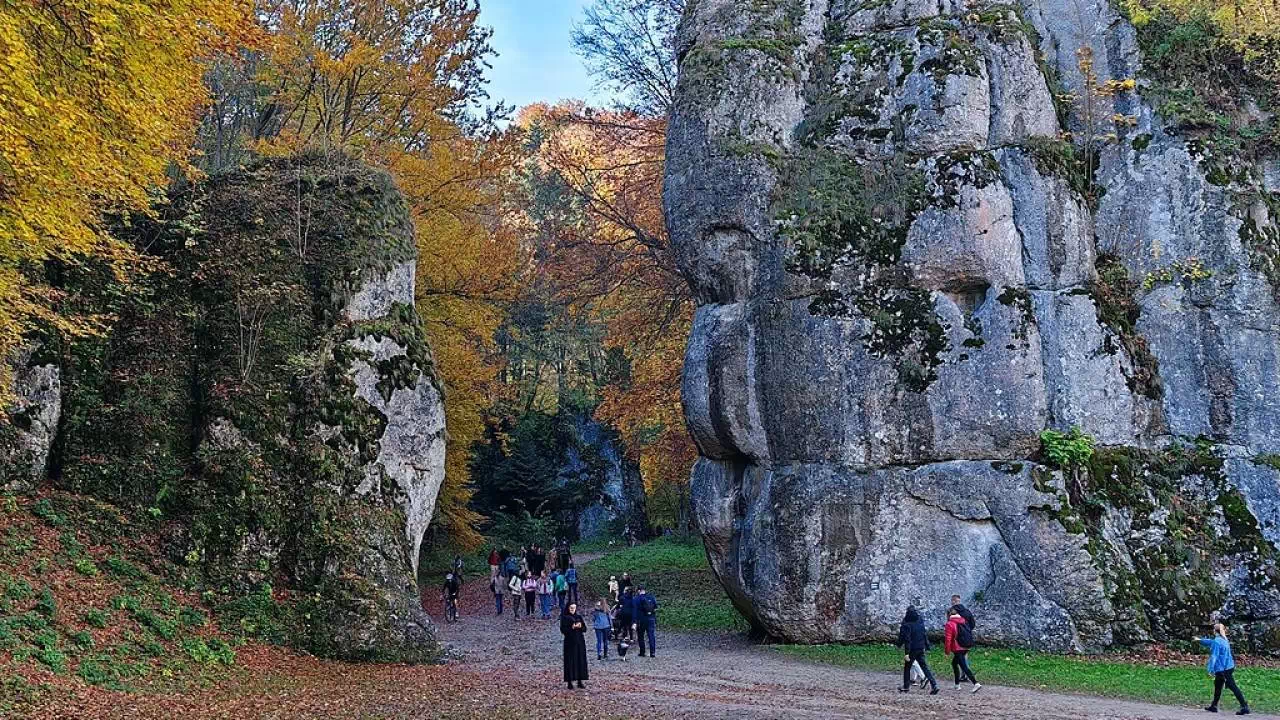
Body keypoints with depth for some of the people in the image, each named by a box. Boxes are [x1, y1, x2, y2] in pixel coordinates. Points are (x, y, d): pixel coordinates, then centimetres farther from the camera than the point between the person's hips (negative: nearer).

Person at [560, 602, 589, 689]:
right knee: (570, 661, -5)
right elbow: (563, 630, -9)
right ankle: (570, 682, -1)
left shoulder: (579, 617, 12)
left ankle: (579, 681, 9)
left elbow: (585, 629, 9)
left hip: (580, 642, 5)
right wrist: (572, 627, -21)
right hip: (570, 642, -5)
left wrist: (580, 626, -12)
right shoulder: (564, 618, 0)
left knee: (580, 661, 3)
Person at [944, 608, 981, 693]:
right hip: (966, 648, 8)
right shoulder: (963, 621, 10)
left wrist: (947, 650, -3)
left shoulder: (950, 624, -11)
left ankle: (976, 683, -19)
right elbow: (969, 634, 19)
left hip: (958, 649, -8)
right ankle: (957, 684, 25)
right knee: (954, 663, 22)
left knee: (964, 666, -7)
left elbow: (948, 639, -13)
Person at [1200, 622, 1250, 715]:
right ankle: (1214, 706, 26)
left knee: (1233, 687, -9)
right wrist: (1200, 640, 42)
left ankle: (1244, 707, -12)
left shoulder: (1216, 641, -17)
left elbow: (1214, 656, -22)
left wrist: (1211, 669, -23)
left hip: (1223, 669, -9)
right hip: (1229, 667, 9)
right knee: (1217, 685, 18)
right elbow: (1211, 642, 29)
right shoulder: (1224, 639, 11)